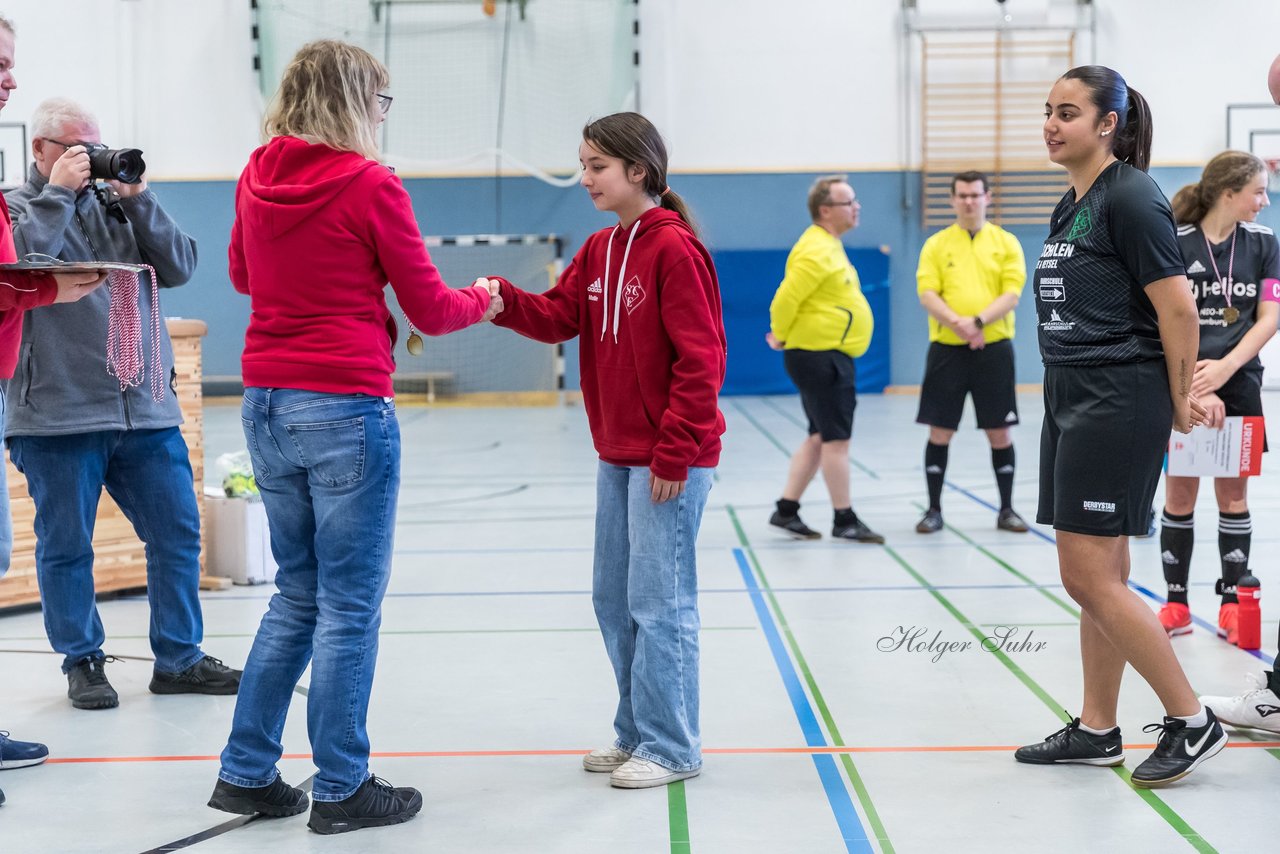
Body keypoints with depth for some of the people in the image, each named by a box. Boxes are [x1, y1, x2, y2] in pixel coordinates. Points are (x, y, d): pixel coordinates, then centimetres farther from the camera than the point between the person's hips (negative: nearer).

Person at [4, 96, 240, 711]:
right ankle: (82, 662, 21)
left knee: (177, 534, 7)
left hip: (146, 409, 4)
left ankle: (179, 658, 19)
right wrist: (58, 193, -12)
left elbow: (179, 267, 6)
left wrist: (139, 200, -3)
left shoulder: (118, 204, 14)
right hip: (57, 414, -4)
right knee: (66, 545, 5)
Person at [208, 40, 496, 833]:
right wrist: (480, 301, 15)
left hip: (267, 405, 7)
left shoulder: (257, 180, 6)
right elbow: (430, 309, -3)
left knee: (297, 594, 18)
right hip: (346, 409, -7)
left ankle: (246, 771, 21)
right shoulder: (370, 185, -11)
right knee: (350, 606, 3)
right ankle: (342, 789, 10)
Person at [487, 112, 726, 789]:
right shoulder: (599, 250, 12)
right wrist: (504, 300, -14)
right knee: (613, 599, 14)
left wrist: (674, 452, -18)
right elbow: (559, 316, 5)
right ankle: (636, 734, 26)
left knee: (659, 602, -3)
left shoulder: (674, 248, -13)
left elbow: (699, 359, -16)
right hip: (617, 455, 9)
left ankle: (671, 748, 8)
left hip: (669, 461, -9)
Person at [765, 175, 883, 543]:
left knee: (820, 438, 13)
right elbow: (784, 299, -22)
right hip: (819, 357, -10)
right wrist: (780, 336, -7)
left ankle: (786, 510, 18)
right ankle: (844, 520, 2)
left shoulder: (829, 245, 15)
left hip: (832, 357, 10)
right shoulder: (816, 251, -19)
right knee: (836, 438, -4)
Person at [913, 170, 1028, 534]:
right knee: (940, 431, 2)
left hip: (993, 348, 0)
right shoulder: (936, 244, 6)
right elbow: (927, 294, -4)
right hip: (946, 348, 0)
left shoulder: (1006, 242, 5)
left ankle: (1006, 510, 14)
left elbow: (1012, 294, -5)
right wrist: (956, 322, -21)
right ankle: (934, 510, 12)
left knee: (1000, 432, 3)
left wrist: (978, 321, -20)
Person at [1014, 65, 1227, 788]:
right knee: (1099, 576, 12)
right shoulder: (1072, 205, 16)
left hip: (1119, 404, -9)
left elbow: (1178, 308, -15)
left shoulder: (1131, 198, -12)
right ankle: (1098, 731, 20)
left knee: (1090, 577, -9)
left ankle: (1192, 722, 1)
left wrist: (1179, 404, -8)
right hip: (1074, 403, 9)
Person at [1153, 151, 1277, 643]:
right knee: (1180, 492, 2)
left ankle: (1231, 603, 11)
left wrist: (1223, 368, -14)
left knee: (1233, 492, 6)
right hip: (1182, 386, -2)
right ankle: (1176, 603, 11)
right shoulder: (1175, 243, -7)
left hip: (1239, 385, 3)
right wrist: (1194, 387, -17)